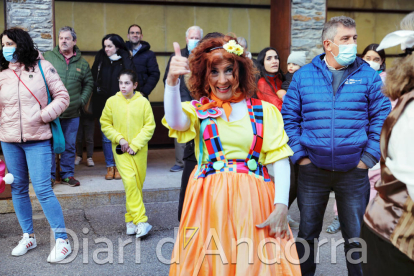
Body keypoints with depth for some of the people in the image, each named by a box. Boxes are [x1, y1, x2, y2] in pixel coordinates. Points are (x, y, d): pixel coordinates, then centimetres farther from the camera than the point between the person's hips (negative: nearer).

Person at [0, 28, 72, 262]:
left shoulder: (42, 66, -1)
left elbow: (62, 97, -2)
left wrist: (43, 115, -12)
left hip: (37, 140, -4)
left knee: (43, 190, -9)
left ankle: (62, 240, 2)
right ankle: (28, 236, 26)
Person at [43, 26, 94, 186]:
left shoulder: (82, 63, 8)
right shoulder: (48, 57, 1)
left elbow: (89, 83, 15)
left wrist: (82, 100, 3)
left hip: (72, 113, 2)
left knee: (70, 146, 9)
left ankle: (67, 174, 21)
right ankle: (49, 176, 16)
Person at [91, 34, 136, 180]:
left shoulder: (124, 60, 0)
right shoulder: (100, 58, 6)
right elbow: (93, 78, 7)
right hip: (103, 104, 2)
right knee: (106, 137, 5)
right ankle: (110, 166, 15)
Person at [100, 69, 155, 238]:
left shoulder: (143, 102, -2)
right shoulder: (112, 101, 1)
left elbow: (150, 126, -1)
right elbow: (105, 124, 7)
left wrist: (135, 144, -8)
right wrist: (119, 138, -7)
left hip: (139, 149, 1)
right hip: (120, 150, -1)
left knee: (138, 184, 5)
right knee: (129, 181, -15)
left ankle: (131, 220, 21)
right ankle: (141, 221, -13)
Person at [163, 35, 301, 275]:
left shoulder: (264, 111, 4)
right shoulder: (198, 110, 5)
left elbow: (280, 160, 0)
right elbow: (175, 122, -17)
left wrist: (281, 206, -11)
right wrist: (172, 81, -33)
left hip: (253, 201, 0)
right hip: (210, 201, 0)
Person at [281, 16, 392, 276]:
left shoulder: (368, 76, 0)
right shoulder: (303, 76, 1)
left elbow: (382, 118, 0)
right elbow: (289, 118, 2)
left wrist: (368, 158, -6)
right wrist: (299, 155, -5)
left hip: (354, 171, 0)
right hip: (312, 170, 1)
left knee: (356, 235, 10)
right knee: (308, 232, 14)